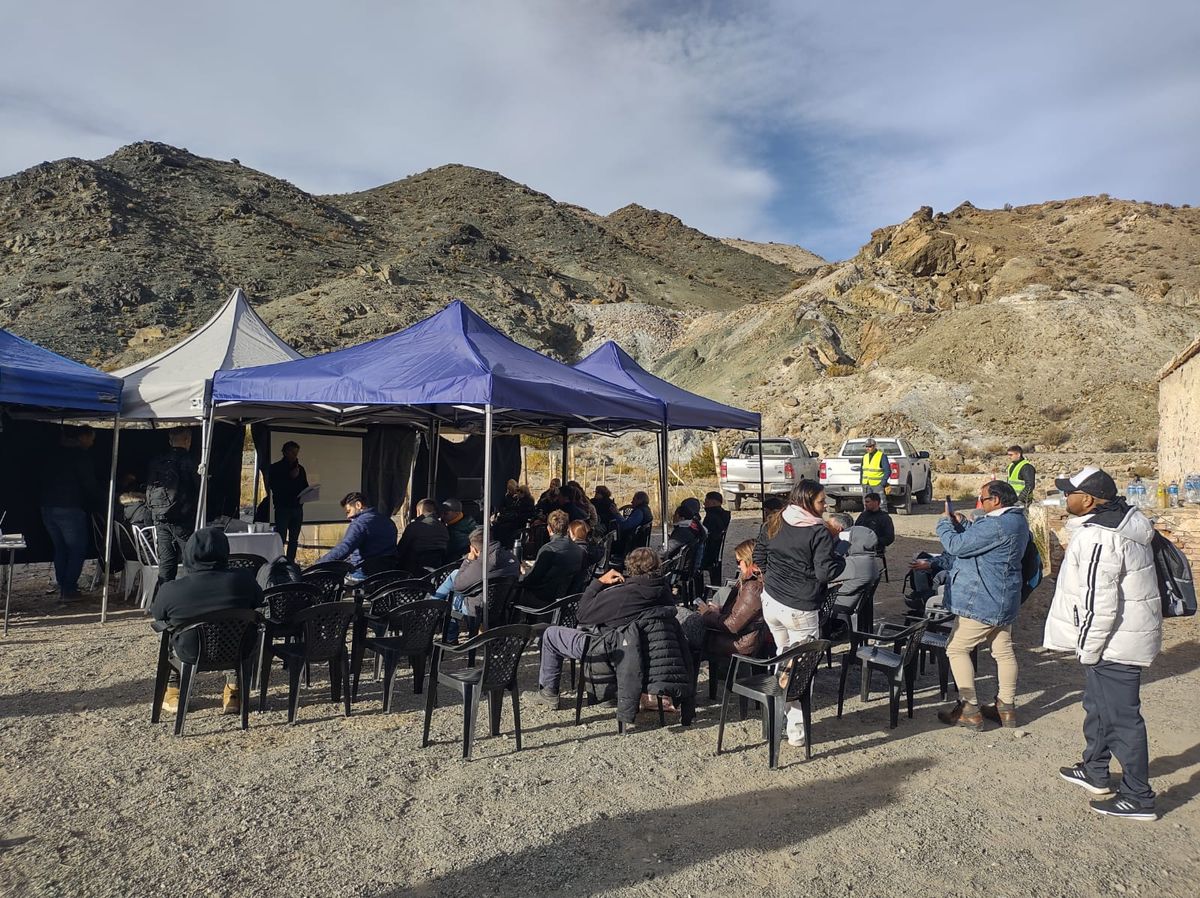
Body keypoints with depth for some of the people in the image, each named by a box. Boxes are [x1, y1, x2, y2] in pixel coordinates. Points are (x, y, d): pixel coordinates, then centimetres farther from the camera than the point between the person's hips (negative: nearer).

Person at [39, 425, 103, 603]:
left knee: (60, 548, 17)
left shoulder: (55, 454, 13)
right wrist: (100, 503, 4)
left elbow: (45, 480, 16)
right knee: (78, 550, 1)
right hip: (69, 508, -7)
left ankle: (62, 587, 17)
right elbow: (90, 485, -9)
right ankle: (68, 590, -2)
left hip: (47, 507, 8)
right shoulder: (79, 455, -9)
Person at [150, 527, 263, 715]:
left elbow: (156, 614, 2)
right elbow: (259, 603, 1)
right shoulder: (243, 580, -20)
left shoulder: (170, 590, -21)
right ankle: (233, 692, 30)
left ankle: (172, 691, 37)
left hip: (190, 656, 1)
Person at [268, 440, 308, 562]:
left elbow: (305, 487, 20)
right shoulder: (275, 468, 1)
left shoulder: (300, 469, 15)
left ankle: (290, 562, 12)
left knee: (294, 539, 7)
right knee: (281, 538, -10)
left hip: (297, 507, 5)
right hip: (282, 507, -5)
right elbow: (273, 486, -10)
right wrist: (290, 477, -14)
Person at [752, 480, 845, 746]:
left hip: (771, 601, 6)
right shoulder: (819, 532, -16)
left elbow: (759, 557, 13)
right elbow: (826, 573, -18)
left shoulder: (772, 524, 4)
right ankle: (796, 729, 10)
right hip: (801, 610, -6)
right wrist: (841, 558, 0)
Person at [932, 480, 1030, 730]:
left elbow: (956, 545, -23)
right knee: (1003, 651, 16)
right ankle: (1006, 708, 25)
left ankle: (969, 711, 2)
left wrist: (945, 522, -7)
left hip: (982, 601, -11)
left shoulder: (996, 525, -26)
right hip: (1002, 599, 11)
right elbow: (977, 537, 16)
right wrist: (961, 523, 3)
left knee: (956, 649, -1)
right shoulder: (1015, 520, 9)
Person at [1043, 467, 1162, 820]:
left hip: (1114, 643, -11)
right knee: (1098, 706, 23)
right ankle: (1094, 772, 39)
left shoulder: (1097, 539, -27)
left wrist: (1087, 649, -15)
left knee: (1121, 717, 2)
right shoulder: (1125, 518, 5)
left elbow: (1098, 604, -27)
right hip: (1125, 635, 11)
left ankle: (1138, 798, 15)